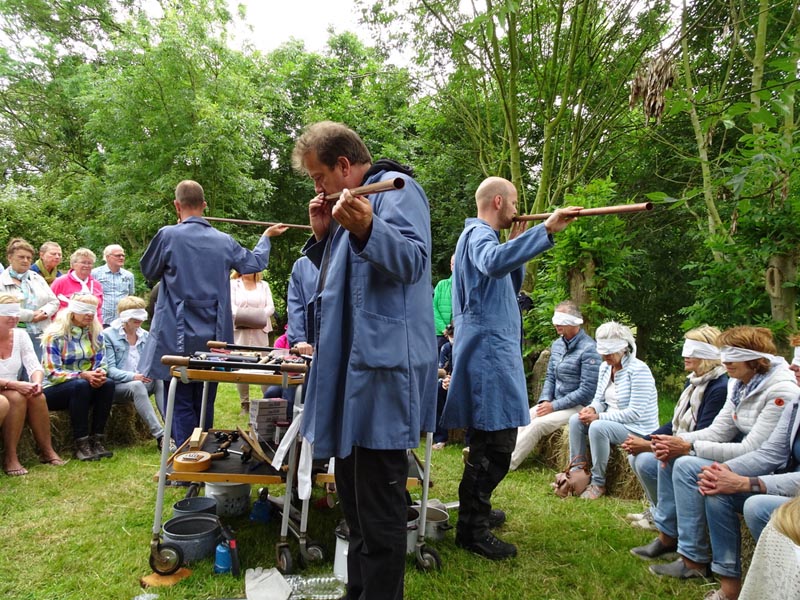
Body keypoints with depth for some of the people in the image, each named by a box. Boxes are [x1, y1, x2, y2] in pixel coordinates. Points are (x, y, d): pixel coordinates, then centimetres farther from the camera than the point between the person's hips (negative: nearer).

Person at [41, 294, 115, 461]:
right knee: (80, 385, -36)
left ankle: (97, 440, -24)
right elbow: (52, 373, -17)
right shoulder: (55, 335, -11)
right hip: (54, 390, -4)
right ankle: (81, 444, -33)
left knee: (108, 383, -27)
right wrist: (83, 375, -31)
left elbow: (102, 363, 2)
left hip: (86, 384, 4)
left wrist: (100, 373, -23)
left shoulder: (95, 333, 5)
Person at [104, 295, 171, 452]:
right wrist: (133, 377, -29)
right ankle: (160, 436, -45)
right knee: (137, 386, -37)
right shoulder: (108, 335, -5)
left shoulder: (145, 336, 12)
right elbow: (110, 370, -12)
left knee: (160, 380, -29)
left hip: (142, 382, 5)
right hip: (116, 387, -4)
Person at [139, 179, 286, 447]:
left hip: (178, 339, -4)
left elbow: (149, 271, 7)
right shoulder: (224, 241, 2)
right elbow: (256, 262, 20)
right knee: (205, 405, 15)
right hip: (213, 338, 4)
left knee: (181, 406, 1)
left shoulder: (168, 236, -10)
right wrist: (266, 236, 39)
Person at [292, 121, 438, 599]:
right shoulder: (353, 202, 24)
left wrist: (366, 230, -39)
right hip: (352, 367, 11)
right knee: (354, 493, 18)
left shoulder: (397, 188, -6)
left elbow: (412, 260, -22)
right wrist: (325, 237, 13)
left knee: (378, 502, -4)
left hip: (382, 367, -11)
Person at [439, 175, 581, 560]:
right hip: (487, 350, -11)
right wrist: (545, 230, -40)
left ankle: (476, 510, 31)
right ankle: (472, 528, 0)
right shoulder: (478, 234, -11)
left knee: (491, 439, 19)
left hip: (493, 349, 11)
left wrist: (518, 244, 13)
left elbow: (510, 287, 24)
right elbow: (493, 263, -36)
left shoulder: (482, 235, 22)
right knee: (497, 442, -9)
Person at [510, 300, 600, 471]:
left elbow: (587, 390, -20)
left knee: (538, 423, -26)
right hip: (556, 402, 7)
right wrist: (545, 401, -5)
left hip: (578, 406, -7)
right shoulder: (557, 344, 9)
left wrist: (554, 406, -18)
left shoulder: (589, 349, -16)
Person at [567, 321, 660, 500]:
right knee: (575, 420, -9)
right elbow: (599, 399, 12)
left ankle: (598, 483, -17)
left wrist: (599, 417, -25)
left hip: (638, 429, -8)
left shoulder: (639, 370, -20)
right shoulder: (605, 367, 6)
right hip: (613, 422, 8)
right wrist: (591, 409, -13)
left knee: (598, 427, -31)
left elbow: (635, 413, -24)